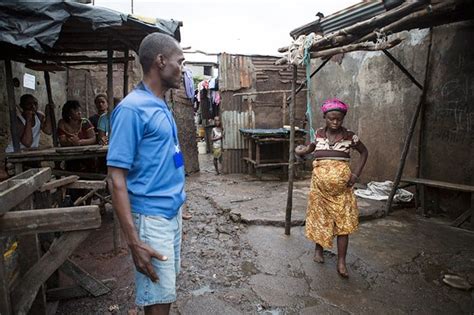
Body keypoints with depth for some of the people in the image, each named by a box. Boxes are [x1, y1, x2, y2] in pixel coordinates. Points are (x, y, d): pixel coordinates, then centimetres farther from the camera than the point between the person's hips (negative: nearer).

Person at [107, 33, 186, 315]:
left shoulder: (162, 106, 9)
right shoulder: (131, 108, -17)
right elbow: (116, 178, -19)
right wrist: (134, 241, -21)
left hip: (173, 210, 8)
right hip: (152, 216, -8)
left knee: (168, 289, 20)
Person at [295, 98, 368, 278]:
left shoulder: (349, 136, -2)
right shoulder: (319, 134, 3)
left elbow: (364, 152, 11)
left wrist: (356, 173, 0)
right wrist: (301, 151, 3)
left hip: (342, 185, -1)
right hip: (320, 184, 2)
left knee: (343, 222, -1)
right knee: (319, 217, 12)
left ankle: (341, 262, 6)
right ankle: (318, 249, 34)